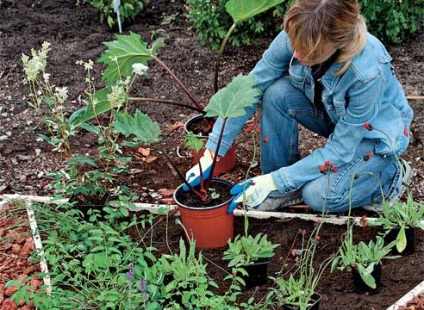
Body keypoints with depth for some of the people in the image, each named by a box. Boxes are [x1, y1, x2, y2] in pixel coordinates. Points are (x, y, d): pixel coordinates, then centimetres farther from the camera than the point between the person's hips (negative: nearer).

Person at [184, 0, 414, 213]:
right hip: (334, 116, 5)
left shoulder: (368, 72, -39)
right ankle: (284, 190, -5)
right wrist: (211, 153, -25)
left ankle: (392, 175, 2)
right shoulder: (295, 37, -27)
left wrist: (275, 181, -31)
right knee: (277, 93, -24)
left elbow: (340, 149, -30)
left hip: (376, 132, -5)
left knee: (318, 195, -26)